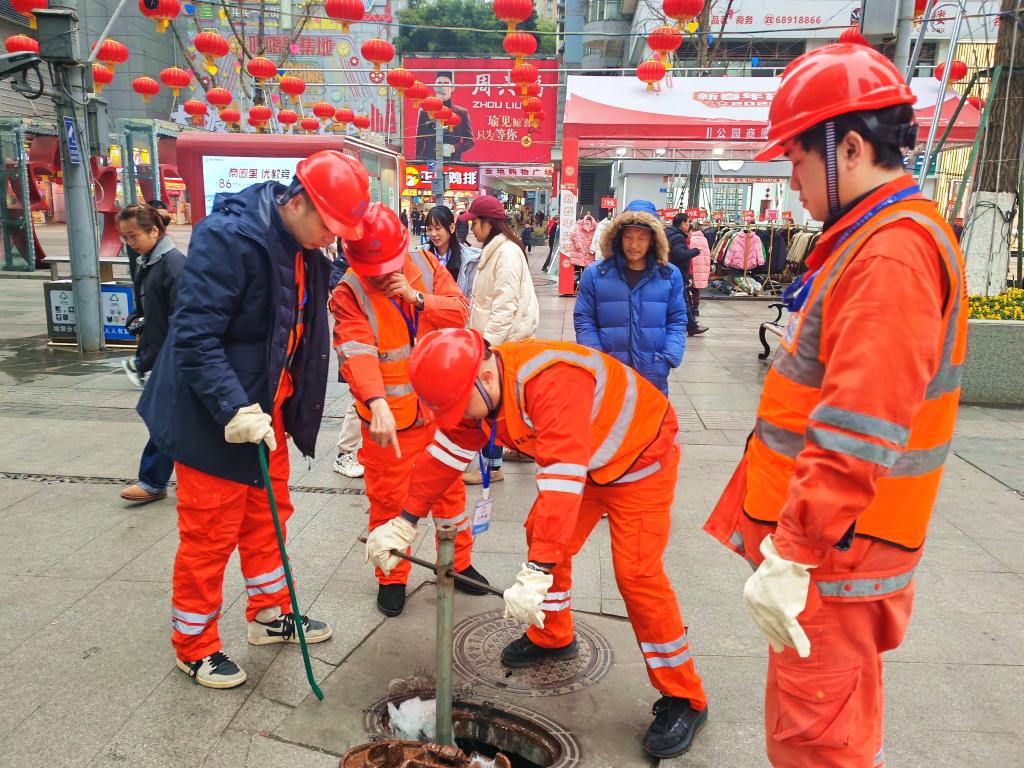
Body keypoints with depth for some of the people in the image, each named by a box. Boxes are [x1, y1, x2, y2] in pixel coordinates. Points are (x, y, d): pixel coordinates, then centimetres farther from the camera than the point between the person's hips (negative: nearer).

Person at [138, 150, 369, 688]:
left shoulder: (304, 249, 3)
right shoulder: (227, 238, -24)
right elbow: (194, 337, -26)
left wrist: (282, 407, 14)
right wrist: (235, 411, -31)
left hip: (267, 407, 9)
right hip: (212, 419, -8)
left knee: (269, 513, 20)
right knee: (209, 534, 5)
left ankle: (270, 614, 39)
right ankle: (193, 646, 25)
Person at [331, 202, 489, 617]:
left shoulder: (425, 265, -3)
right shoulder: (349, 294, -15)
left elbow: (460, 311, -8)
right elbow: (357, 352, -30)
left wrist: (417, 297, -25)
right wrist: (377, 405, -46)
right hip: (387, 417, -3)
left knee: (449, 487, 16)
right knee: (389, 499, 8)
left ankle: (459, 562, 37)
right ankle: (391, 579, 28)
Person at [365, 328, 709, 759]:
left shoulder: (551, 382, -40)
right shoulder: (475, 386, -12)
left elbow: (563, 479, -46)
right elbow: (446, 452, -4)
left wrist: (536, 575, -48)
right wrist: (405, 522, -6)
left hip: (640, 456, -8)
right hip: (587, 459, 8)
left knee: (636, 573, -12)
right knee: (540, 534, 8)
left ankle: (683, 699, 4)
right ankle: (553, 637, 33)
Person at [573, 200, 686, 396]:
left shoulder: (670, 275, 2)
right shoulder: (595, 273, -2)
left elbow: (677, 320, 5)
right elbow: (584, 320, 0)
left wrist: (668, 359, -9)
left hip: (653, 374, 1)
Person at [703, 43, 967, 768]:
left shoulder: (891, 253, -20)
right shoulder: (883, 236, 13)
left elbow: (857, 431, -28)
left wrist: (790, 558, -25)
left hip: (835, 553, -10)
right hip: (832, 542, 10)